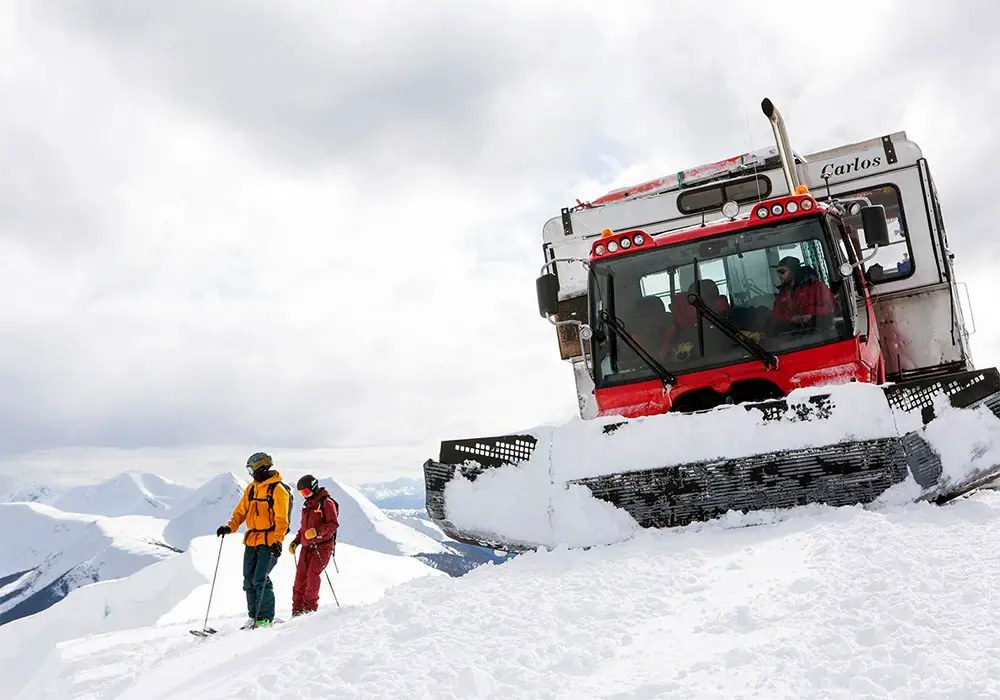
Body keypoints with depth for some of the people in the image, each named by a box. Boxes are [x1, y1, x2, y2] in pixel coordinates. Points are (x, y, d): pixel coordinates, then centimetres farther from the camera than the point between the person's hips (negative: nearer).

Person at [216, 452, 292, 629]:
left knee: (260, 580, -12)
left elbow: (282, 520, -13)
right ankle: (254, 617, 17)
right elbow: (241, 511, 17)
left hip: (268, 542, -8)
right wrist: (230, 527, 0)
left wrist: (277, 541, -22)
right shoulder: (251, 488, 14)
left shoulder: (278, 490, -9)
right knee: (249, 580, 7)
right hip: (251, 540, 8)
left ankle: (266, 618, -3)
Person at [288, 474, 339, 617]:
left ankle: (310, 607, -6)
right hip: (307, 546, 7)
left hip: (322, 546, -7)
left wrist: (317, 532, -25)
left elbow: (334, 524, -13)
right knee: (300, 576, -1)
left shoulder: (326, 502, -6)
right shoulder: (307, 505, 21)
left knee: (312, 574, -14)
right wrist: (296, 541, 16)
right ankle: (297, 609, 3)